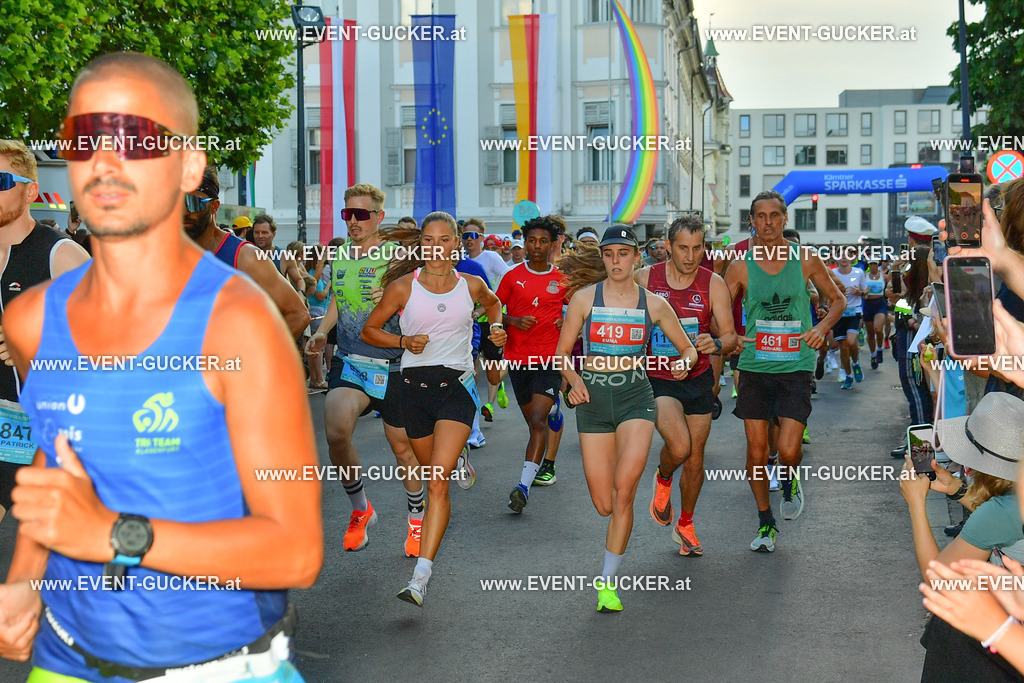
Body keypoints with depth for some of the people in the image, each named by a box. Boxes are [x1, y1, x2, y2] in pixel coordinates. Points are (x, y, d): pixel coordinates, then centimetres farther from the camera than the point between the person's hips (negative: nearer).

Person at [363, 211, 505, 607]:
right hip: (414, 385, 2)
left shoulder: (471, 286, 2)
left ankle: (421, 576, -23)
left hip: (456, 385, -2)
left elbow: (493, 303, 27)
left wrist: (496, 327, 7)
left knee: (438, 481, -17)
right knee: (432, 477, 17)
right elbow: (369, 330, 6)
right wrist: (404, 342, -10)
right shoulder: (403, 287, -2)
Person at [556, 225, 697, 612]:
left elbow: (688, 348, 14)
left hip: (635, 397, -1)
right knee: (605, 505, 0)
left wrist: (684, 363, -9)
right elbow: (562, 354, 5)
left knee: (623, 489, -19)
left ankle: (608, 581, -7)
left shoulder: (654, 304, 4)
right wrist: (574, 381, -14)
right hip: (593, 398, 1)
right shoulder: (584, 297, 2)